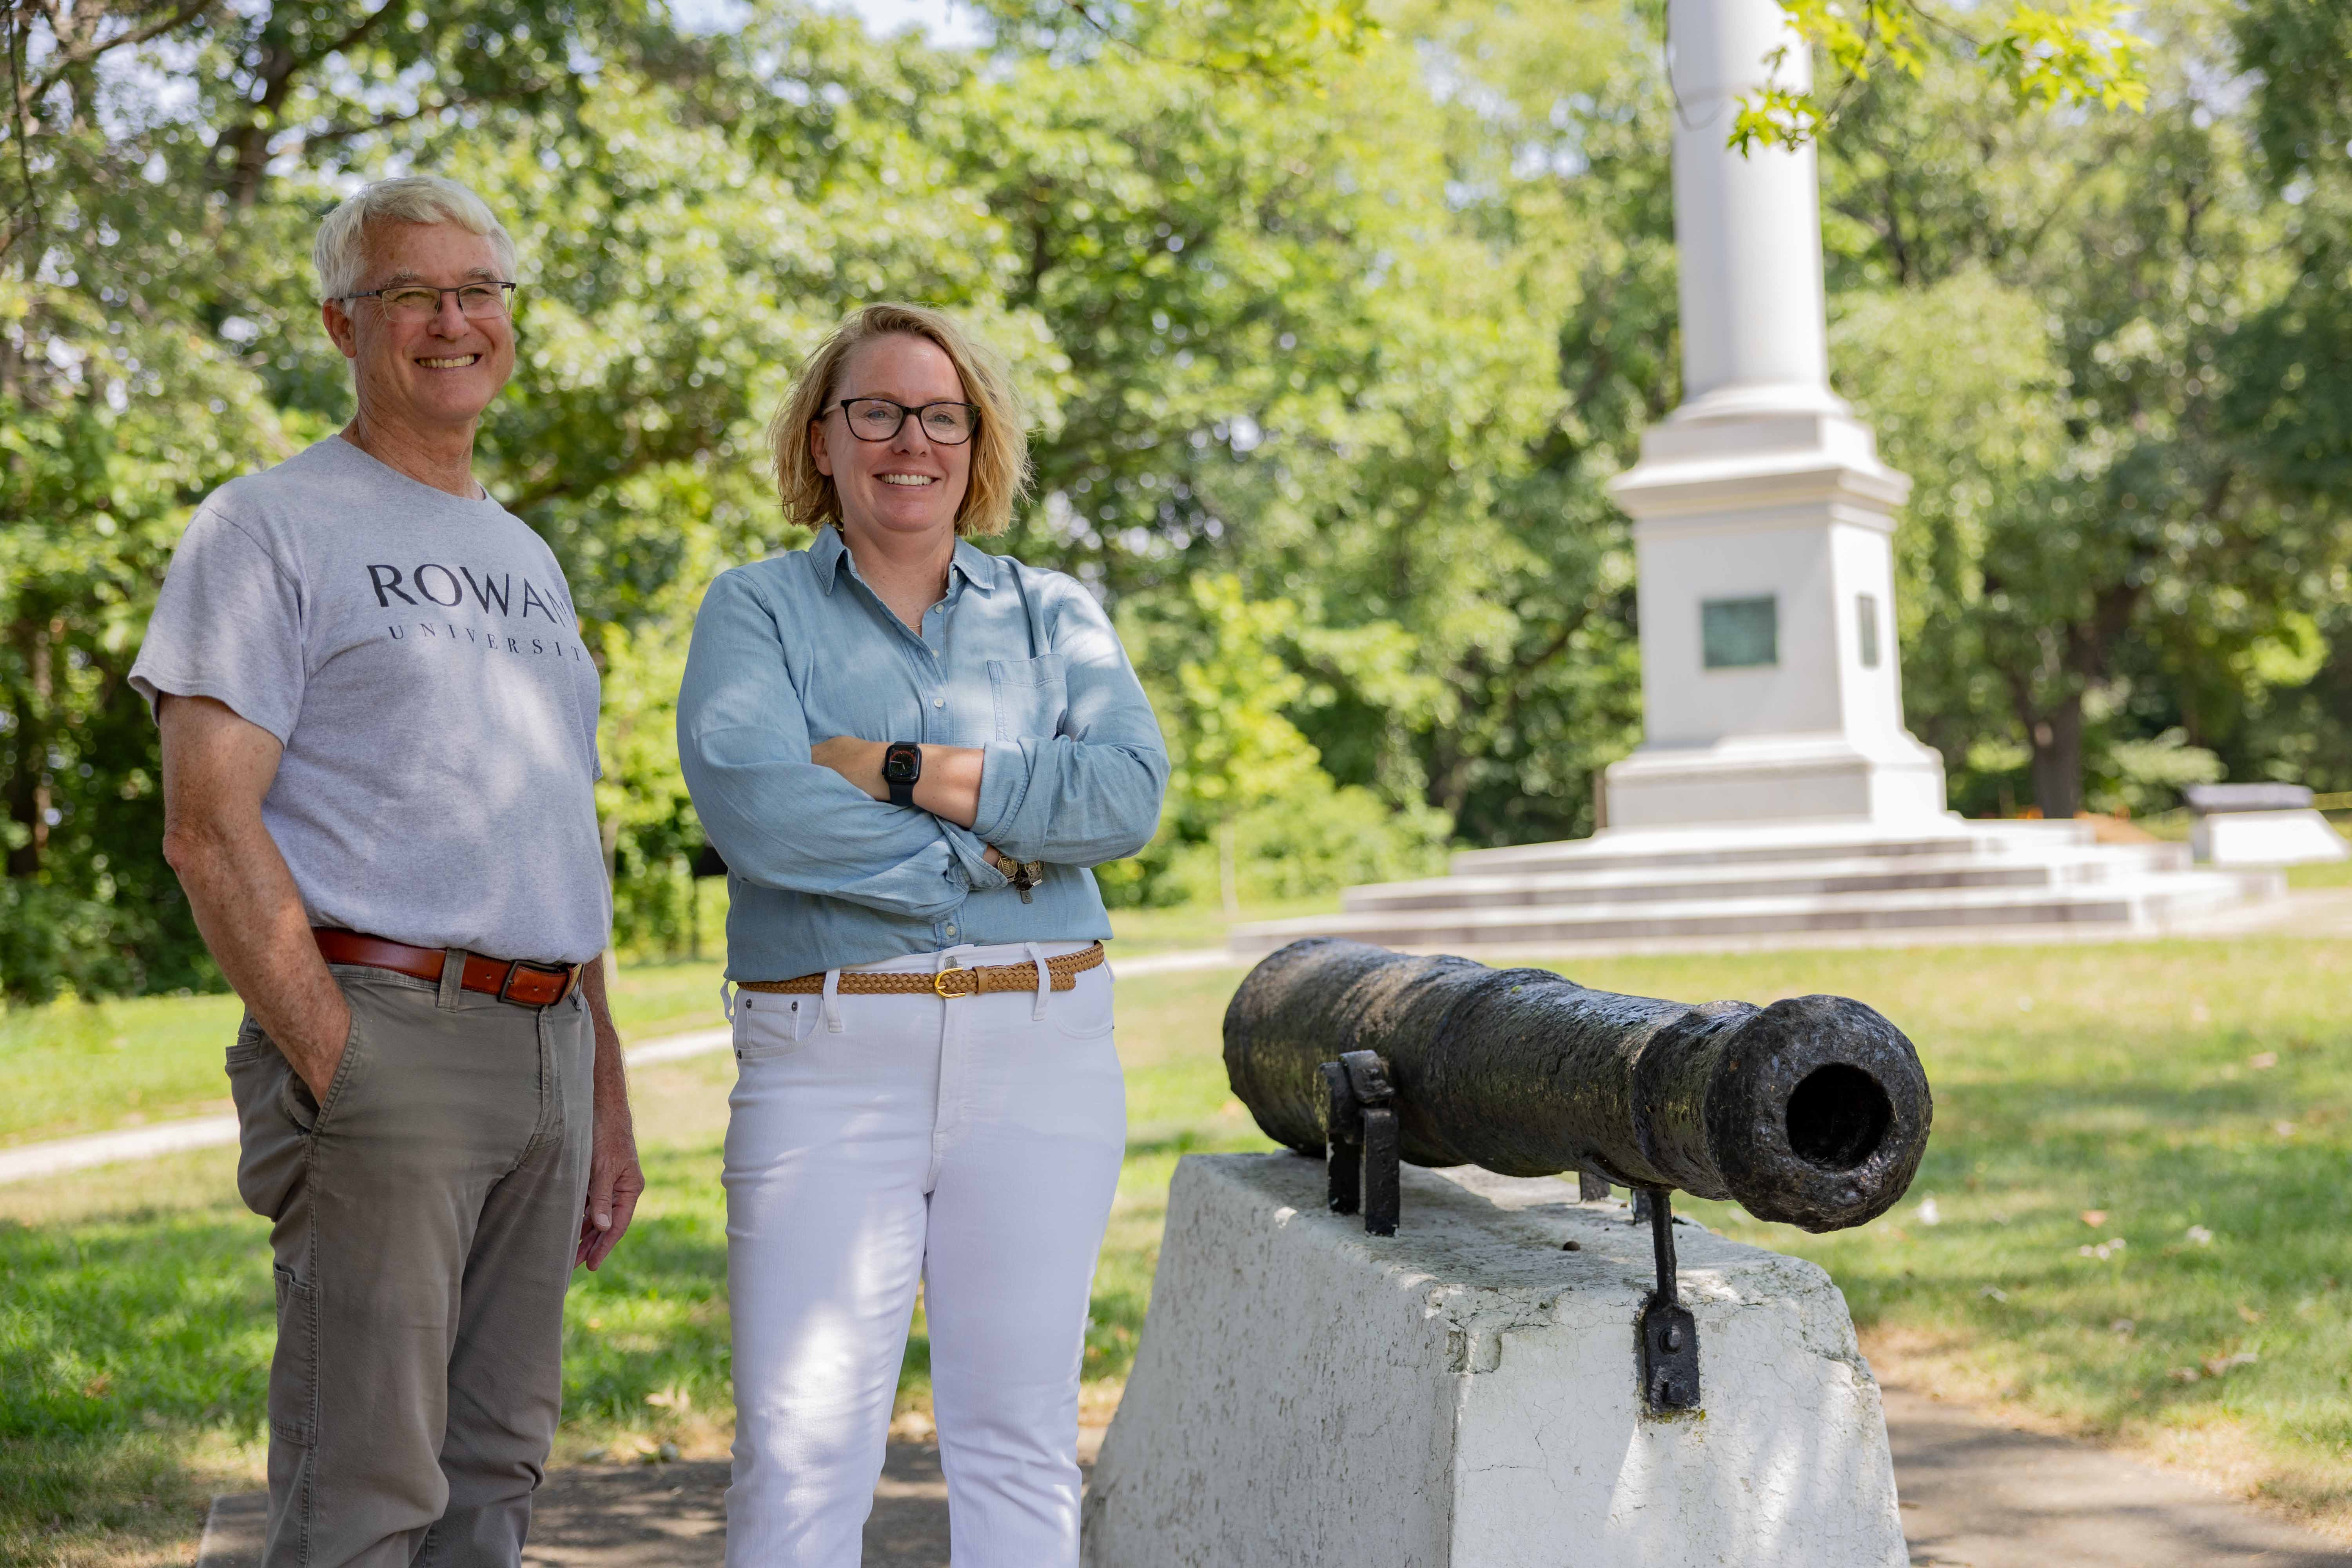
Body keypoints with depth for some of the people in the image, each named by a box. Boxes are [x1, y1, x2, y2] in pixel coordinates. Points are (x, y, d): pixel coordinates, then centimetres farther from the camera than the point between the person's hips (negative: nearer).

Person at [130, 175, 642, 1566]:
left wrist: (608, 1100, 18)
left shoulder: (525, 556, 22)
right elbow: (211, 828, -9)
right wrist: (333, 1068, -17)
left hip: (545, 1044, 7)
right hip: (382, 1030, -7)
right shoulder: (271, 528, 0)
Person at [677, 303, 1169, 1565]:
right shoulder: (755, 609, 7)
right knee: (798, 1451, -5)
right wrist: (995, 847, -8)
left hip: (1043, 1052, 3)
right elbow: (755, 808, -12)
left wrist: (902, 770, -11)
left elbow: (1129, 790, -5)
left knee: (1019, 1445, 6)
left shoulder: (1055, 615, 14)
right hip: (827, 1065, -2)